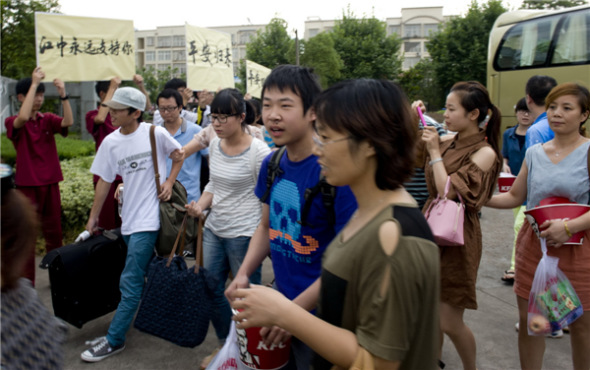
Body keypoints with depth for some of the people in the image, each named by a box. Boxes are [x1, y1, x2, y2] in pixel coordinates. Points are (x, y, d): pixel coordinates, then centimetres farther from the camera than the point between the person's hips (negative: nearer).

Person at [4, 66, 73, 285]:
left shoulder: (48, 119, 6)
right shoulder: (13, 123, -5)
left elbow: (68, 122, -14)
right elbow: (23, 117, -28)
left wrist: (63, 95, -26)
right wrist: (33, 84, -26)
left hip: (51, 182, 4)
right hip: (28, 184, -4)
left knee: (54, 231, 11)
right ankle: (26, 282, 8)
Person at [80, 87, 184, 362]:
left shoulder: (155, 133, -8)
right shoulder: (110, 142, 3)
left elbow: (179, 155, 8)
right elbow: (104, 181, 10)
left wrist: (169, 182, -5)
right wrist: (93, 216, 13)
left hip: (148, 218, -5)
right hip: (128, 218, 5)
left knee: (130, 283, -4)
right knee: (145, 275, 17)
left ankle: (114, 340, 7)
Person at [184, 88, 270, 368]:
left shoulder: (258, 151, -16)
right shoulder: (215, 145, 5)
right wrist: (200, 206, -1)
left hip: (244, 234, -7)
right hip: (213, 230, 7)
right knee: (212, 289, 16)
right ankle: (224, 346, 39)